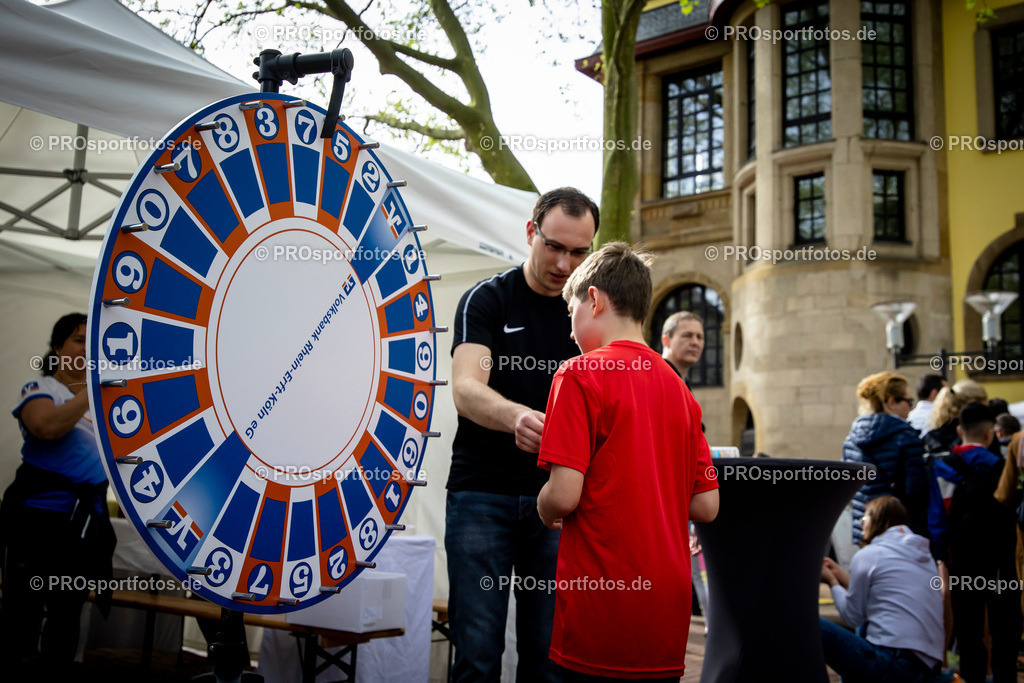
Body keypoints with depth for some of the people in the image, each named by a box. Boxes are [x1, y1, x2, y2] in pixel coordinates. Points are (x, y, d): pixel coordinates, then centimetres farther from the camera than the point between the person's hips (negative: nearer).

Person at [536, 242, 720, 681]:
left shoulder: (579, 375, -9)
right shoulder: (678, 387, 8)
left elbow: (564, 494, -17)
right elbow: (706, 506, 8)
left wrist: (545, 511, 4)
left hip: (600, 611, -6)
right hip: (668, 610, 6)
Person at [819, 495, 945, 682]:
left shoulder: (867, 555, -2)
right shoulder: (923, 554, 18)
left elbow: (853, 618, 3)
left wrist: (832, 582, 18)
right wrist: (842, 575, 27)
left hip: (895, 663, -8)